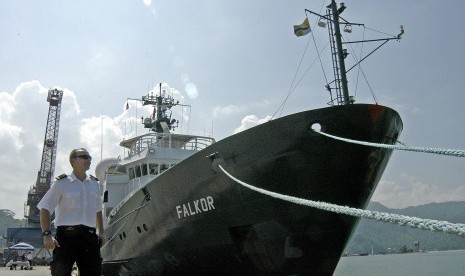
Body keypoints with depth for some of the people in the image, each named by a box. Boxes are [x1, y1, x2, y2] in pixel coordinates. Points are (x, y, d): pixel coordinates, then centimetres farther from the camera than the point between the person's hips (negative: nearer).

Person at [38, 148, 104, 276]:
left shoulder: (95, 184, 14)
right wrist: (47, 234, -13)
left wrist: (101, 232, 18)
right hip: (66, 235, -4)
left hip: (89, 236, 4)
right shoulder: (61, 183, 0)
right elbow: (45, 209, -1)